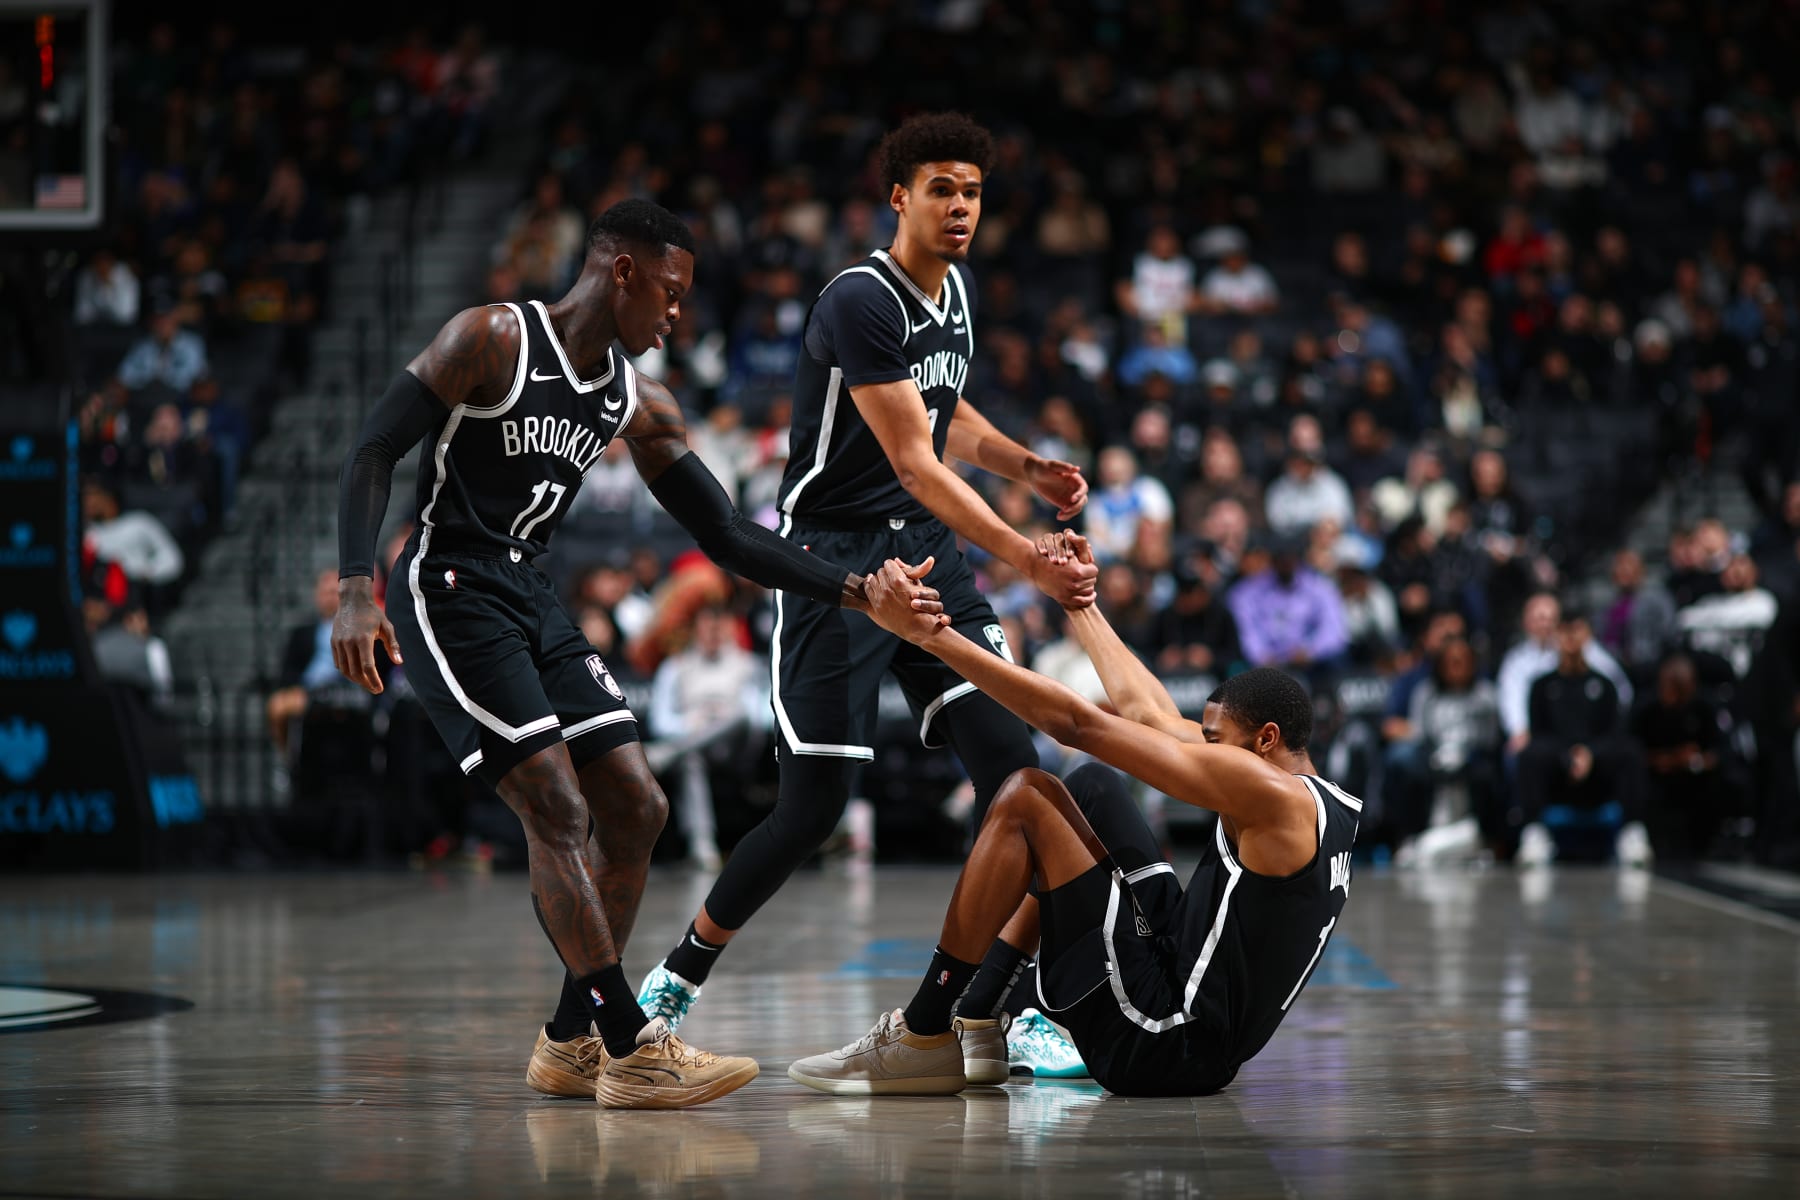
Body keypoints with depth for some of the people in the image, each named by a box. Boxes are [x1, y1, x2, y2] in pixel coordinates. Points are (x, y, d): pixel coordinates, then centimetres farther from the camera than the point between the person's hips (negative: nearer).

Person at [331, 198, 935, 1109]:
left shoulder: (639, 406, 10)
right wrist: (356, 590, -29)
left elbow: (727, 537, 12)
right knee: (560, 813, -17)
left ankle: (570, 1043, 13)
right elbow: (372, 452, -15)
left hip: (529, 599, 9)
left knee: (635, 809, 4)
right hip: (448, 591, -8)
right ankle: (632, 1051, -16)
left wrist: (850, 591, 1)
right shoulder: (493, 340, -11)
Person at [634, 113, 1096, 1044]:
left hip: (927, 549, 7)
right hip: (833, 558, -7)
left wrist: (1029, 467, 8)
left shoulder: (958, 290, 8)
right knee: (812, 810, -5)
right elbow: (916, 465, -24)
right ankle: (676, 979, 17)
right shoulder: (860, 302, -19)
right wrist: (1028, 559, -31)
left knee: (1009, 759, -10)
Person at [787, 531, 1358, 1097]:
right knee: (1089, 790, 20)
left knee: (1025, 797, -9)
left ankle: (921, 1038, -4)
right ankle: (975, 1022, 18)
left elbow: (1076, 723, -15)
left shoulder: (1270, 791, -14)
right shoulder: (1326, 805, 13)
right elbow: (1146, 714, 22)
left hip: (1159, 1047, -10)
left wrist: (929, 632, -14)